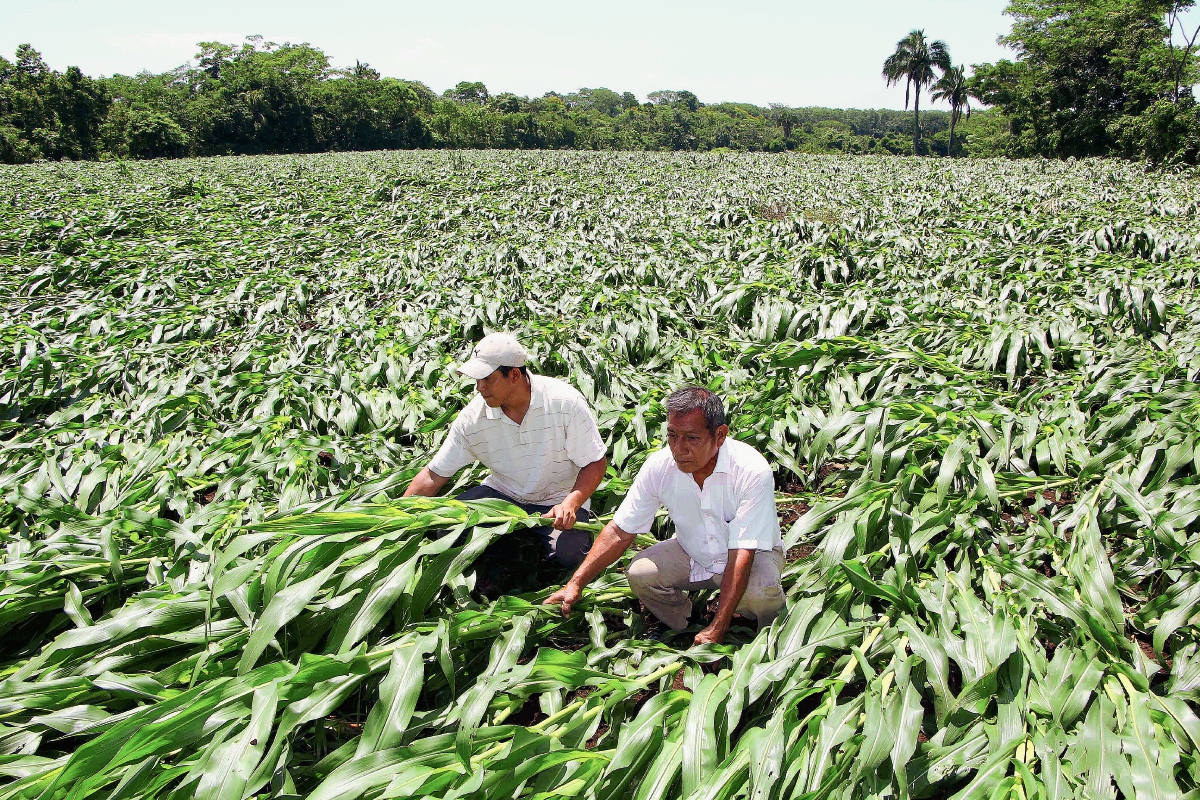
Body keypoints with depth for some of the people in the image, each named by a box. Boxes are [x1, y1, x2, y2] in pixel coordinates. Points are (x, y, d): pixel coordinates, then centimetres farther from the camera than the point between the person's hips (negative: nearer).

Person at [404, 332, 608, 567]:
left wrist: (570, 504, -32)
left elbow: (595, 463, -15)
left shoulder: (564, 402, -20)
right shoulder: (472, 417, -13)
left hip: (558, 501, -2)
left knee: (568, 552, -30)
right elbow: (433, 476, -7)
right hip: (502, 495, 2)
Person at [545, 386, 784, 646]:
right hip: (692, 553, 3)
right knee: (639, 574, -22)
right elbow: (620, 531, -12)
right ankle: (684, 633, 6)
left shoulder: (753, 472, -31)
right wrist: (576, 583, -20)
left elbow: (742, 553, -33)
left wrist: (716, 629, -38)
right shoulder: (659, 466, -20)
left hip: (754, 554, -3)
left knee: (759, 594, -35)